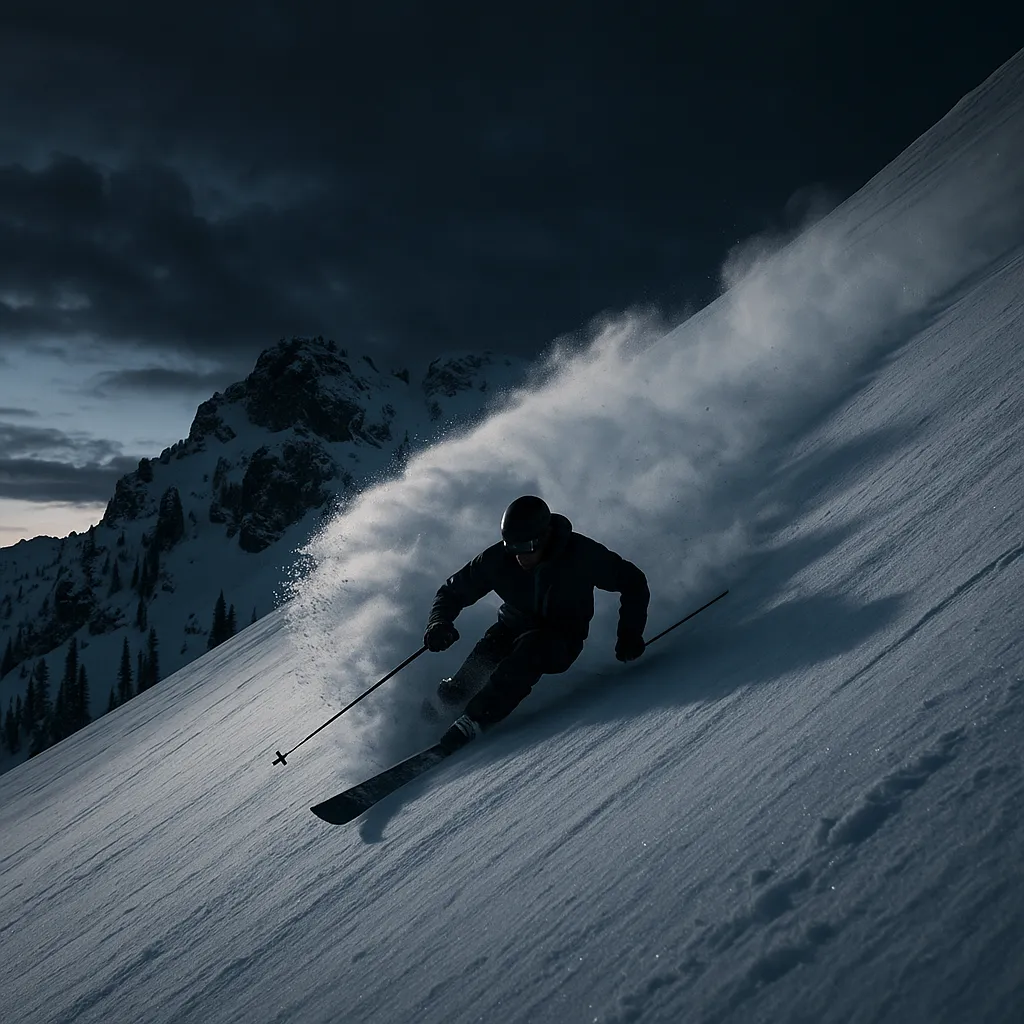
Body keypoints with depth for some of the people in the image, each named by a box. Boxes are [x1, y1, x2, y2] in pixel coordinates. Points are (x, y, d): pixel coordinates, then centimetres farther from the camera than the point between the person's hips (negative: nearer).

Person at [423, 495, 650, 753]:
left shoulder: (581, 556, -24)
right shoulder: (496, 560, -19)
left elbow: (632, 582, -10)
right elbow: (453, 591, -6)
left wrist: (630, 633, -17)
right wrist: (439, 623, -26)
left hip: (562, 642, -2)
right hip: (513, 630, 2)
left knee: (531, 647, -36)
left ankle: (472, 723, -38)